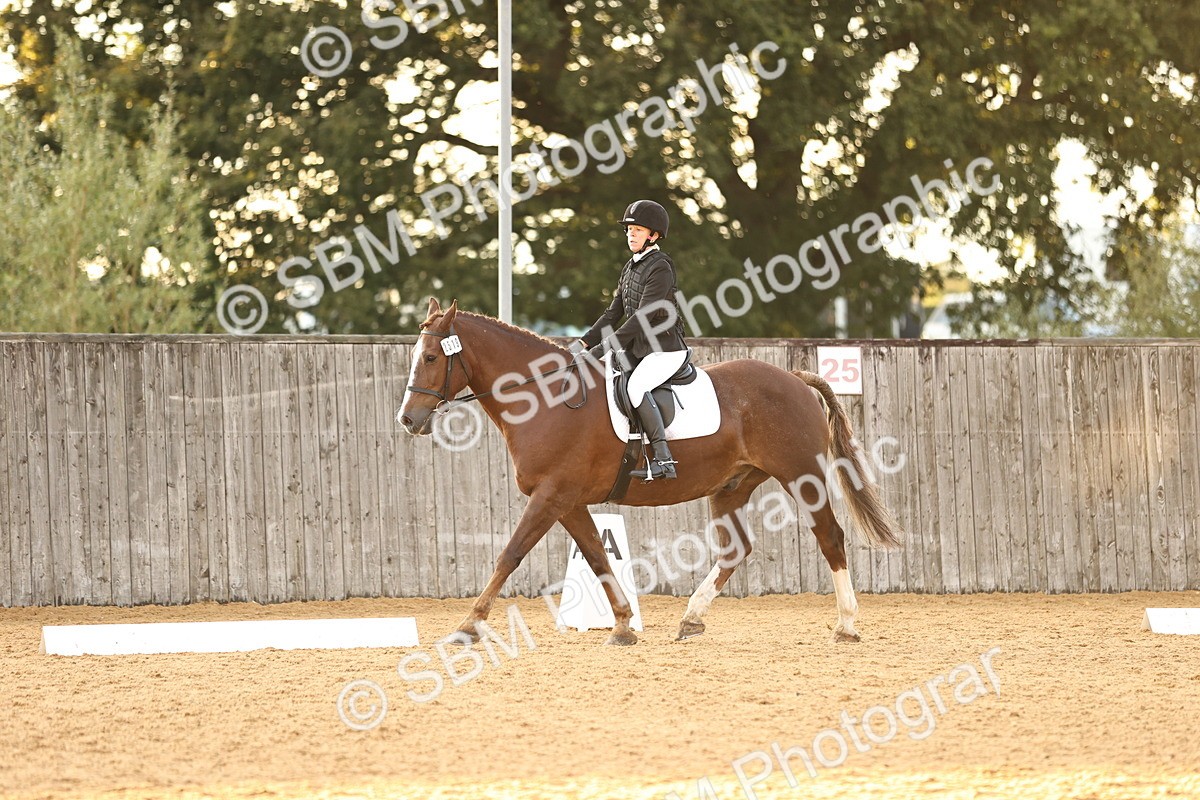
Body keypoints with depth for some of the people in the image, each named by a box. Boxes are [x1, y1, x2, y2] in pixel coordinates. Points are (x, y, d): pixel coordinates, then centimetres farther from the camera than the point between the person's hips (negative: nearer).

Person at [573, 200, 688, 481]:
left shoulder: (660, 268, -15)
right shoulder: (631, 267, 13)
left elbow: (643, 317, -22)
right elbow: (614, 313, 16)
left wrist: (606, 346, -25)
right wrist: (585, 342, 5)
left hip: (666, 350, -10)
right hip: (637, 349, 10)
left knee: (635, 386, -34)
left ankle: (663, 459, -37)